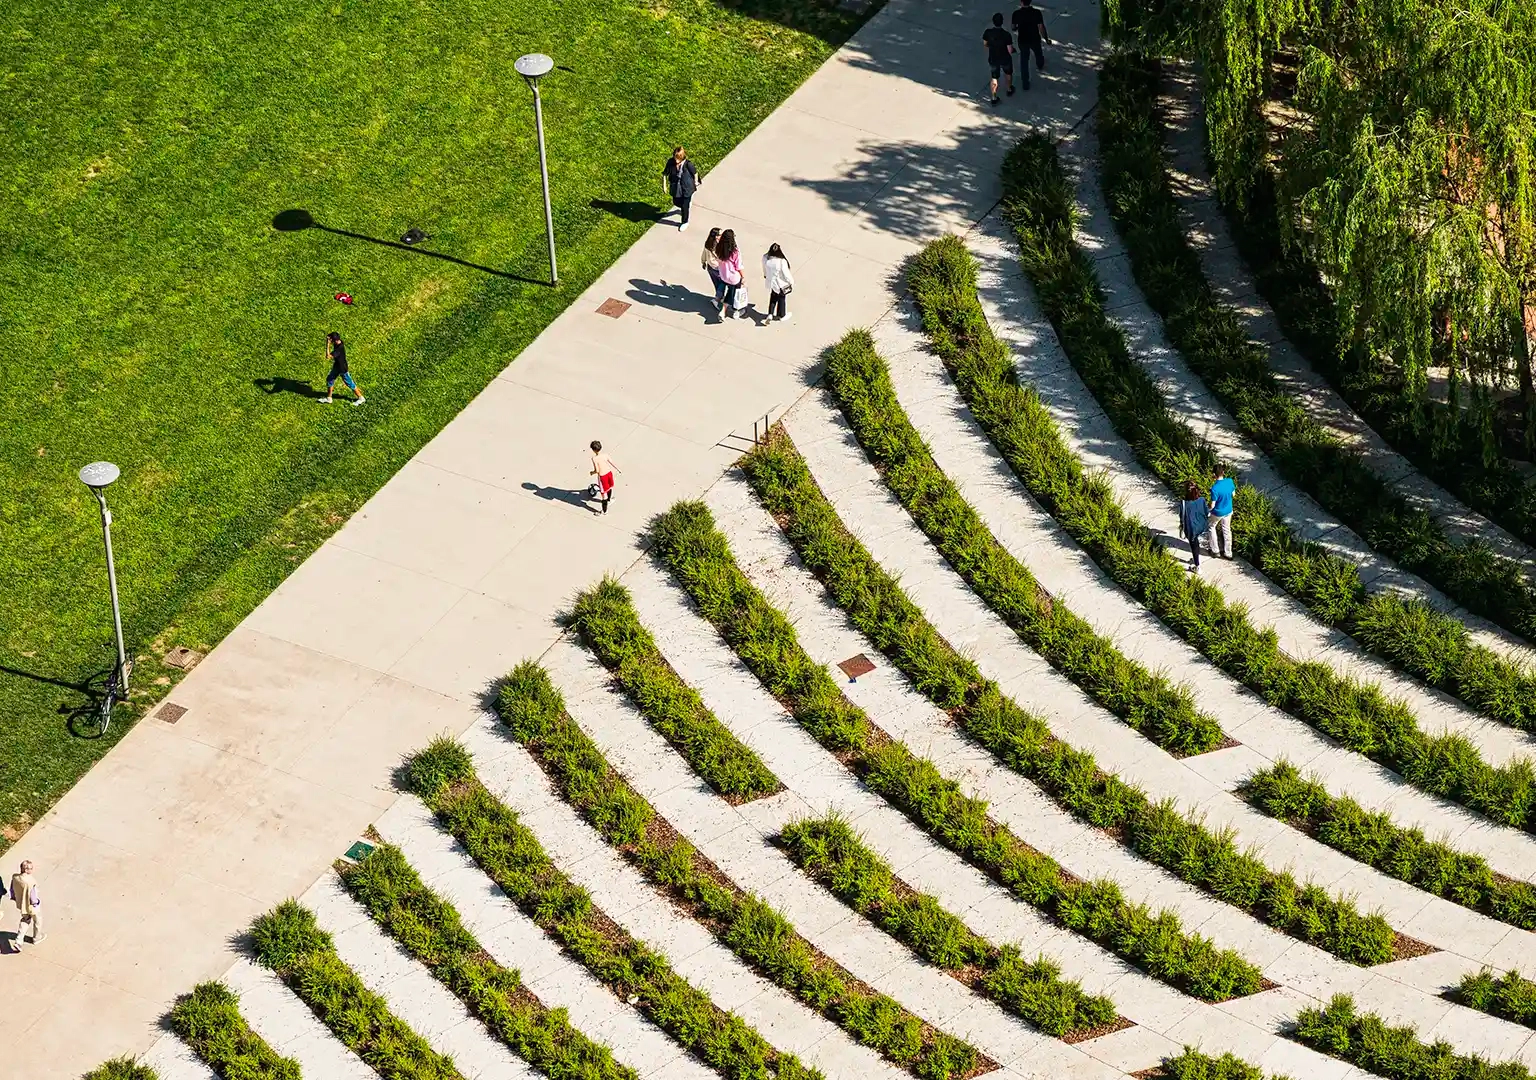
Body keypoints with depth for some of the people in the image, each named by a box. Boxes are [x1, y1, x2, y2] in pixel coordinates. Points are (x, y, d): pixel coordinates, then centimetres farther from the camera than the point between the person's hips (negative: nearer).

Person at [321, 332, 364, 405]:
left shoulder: (339, 348, -37)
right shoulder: (339, 342, -10)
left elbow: (328, 356, -41)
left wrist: (328, 345, -39)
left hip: (342, 369, -9)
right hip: (337, 367, 9)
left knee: (349, 383, 6)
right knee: (329, 379, 18)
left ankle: (361, 398, 22)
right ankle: (328, 398, 33)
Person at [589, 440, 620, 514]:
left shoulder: (594, 458, -25)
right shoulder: (605, 455, -10)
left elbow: (597, 471, -24)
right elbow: (612, 463, 0)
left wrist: (592, 472, -1)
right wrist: (618, 469, 18)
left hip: (602, 476, -6)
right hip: (609, 472, 6)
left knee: (603, 493, 6)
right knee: (609, 487, 31)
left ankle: (605, 510, 14)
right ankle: (609, 499, 59)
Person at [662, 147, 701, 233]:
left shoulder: (688, 164, -29)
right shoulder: (671, 162, -22)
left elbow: (695, 174, -11)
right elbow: (665, 174, -8)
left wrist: (696, 184, 3)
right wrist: (664, 186, -6)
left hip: (687, 188, -4)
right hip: (676, 188, 4)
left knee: (685, 206, 10)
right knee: (676, 202, 25)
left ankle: (685, 222, 37)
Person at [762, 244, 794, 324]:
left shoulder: (765, 258, -22)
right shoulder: (782, 262, -37)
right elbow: (786, 274, -23)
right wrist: (791, 282, -3)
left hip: (770, 283, 4)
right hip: (780, 284, -4)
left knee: (773, 298, 29)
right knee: (781, 299, 21)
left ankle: (770, 314, 25)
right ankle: (782, 316, 42)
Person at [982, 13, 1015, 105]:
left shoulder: (988, 32, -21)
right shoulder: (1006, 35, -31)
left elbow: (985, 44, -2)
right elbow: (1010, 50, -23)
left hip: (993, 59, 2)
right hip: (1005, 59, -2)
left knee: (994, 78, 20)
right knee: (1008, 73, 29)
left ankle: (994, 98, 24)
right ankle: (1009, 89, 51)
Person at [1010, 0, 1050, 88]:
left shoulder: (1016, 14, -20)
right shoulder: (1037, 13, -23)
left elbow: (1014, 28, -5)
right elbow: (1041, 27, -17)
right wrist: (1046, 37, 0)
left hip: (1022, 41, -1)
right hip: (1035, 39, 1)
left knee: (1024, 61, 15)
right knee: (1038, 53, 33)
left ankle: (1025, 83, 20)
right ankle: (1040, 66, 64)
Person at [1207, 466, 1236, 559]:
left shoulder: (1214, 488, -33)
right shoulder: (1230, 481, -18)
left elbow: (1212, 505, -24)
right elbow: (1233, 494, 1)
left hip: (1218, 513, -5)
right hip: (1228, 511, 5)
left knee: (1212, 527, 24)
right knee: (1226, 530, 21)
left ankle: (1215, 550, 32)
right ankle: (1228, 553, 32)